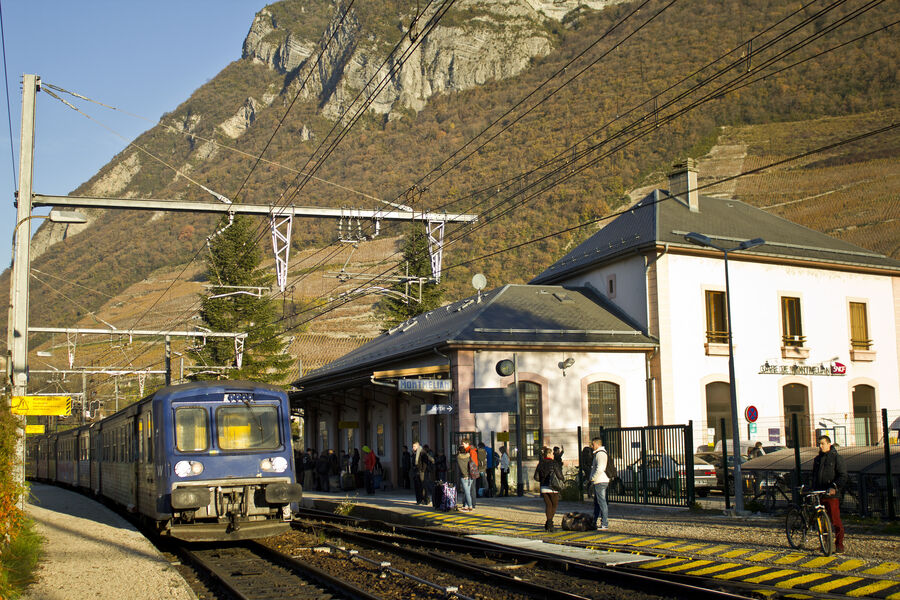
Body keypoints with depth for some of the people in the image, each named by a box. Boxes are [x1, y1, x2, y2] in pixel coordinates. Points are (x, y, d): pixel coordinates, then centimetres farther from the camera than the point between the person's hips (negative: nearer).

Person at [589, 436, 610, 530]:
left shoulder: (600, 454, -15)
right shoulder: (598, 453, 19)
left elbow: (600, 469, -23)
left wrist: (593, 479, -13)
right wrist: (592, 479, 18)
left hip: (600, 481, -11)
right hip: (598, 481, 11)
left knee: (602, 502, -8)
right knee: (597, 502, 15)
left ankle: (605, 524, -7)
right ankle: (596, 522, 22)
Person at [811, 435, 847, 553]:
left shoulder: (836, 457, -2)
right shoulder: (817, 459, 17)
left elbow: (843, 476, -8)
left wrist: (835, 487, -21)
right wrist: (813, 489, 16)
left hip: (832, 495, -6)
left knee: (835, 520, -7)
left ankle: (839, 545, -1)